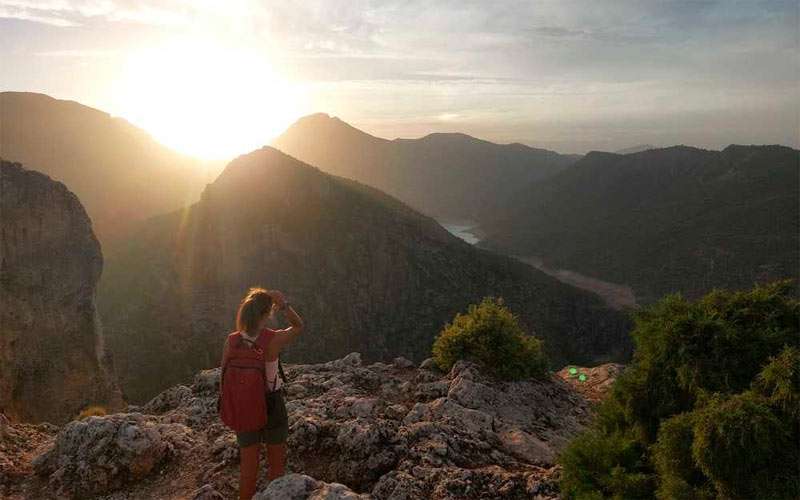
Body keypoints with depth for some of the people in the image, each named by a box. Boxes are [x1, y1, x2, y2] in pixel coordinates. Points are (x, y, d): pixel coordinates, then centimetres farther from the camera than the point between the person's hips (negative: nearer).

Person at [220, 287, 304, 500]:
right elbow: (298, 327, -2)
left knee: (248, 465, 19)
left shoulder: (231, 341, -15)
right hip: (272, 406, -2)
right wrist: (284, 304, -18)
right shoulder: (273, 339, -22)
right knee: (276, 461, 19)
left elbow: (225, 381, -6)